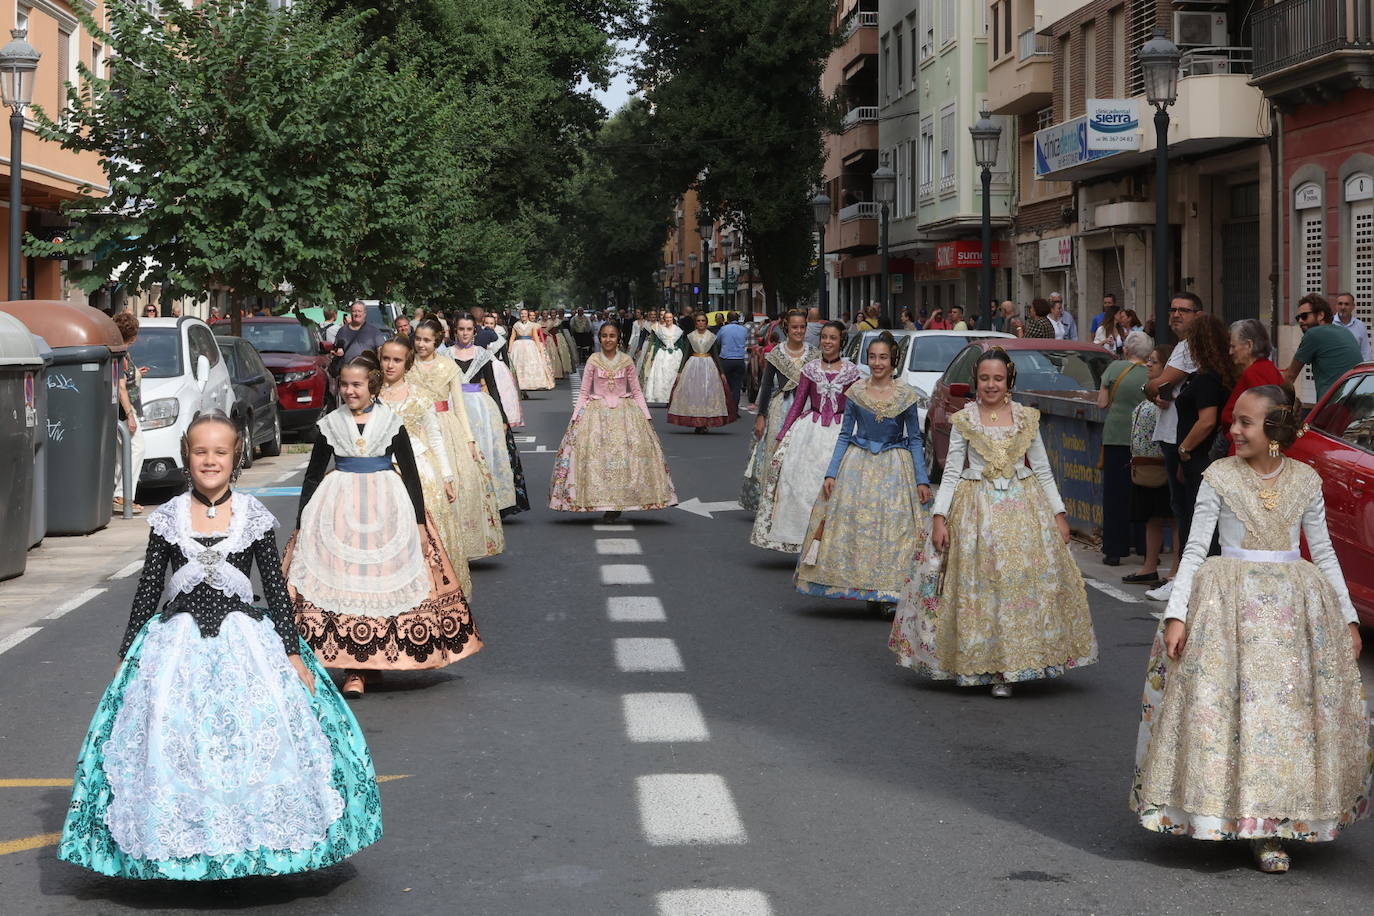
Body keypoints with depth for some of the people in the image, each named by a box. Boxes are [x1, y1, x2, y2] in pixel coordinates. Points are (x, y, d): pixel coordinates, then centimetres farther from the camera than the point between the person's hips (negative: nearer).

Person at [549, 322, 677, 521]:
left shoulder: (627, 361, 5)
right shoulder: (593, 361, 4)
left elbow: (637, 392, 10)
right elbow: (584, 392, 8)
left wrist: (646, 416, 3)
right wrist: (575, 416, 0)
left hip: (624, 412, 0)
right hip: (597, 412, 0)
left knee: (626, 456, -8)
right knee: (596, 456, -10)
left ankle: (618, 504, -1)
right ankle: (605, 502, -4)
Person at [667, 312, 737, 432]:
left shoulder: (712, 337, 5)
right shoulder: (690, 336, 6)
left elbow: (715, 355, 8)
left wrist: (721, 372, 5)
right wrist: (680, 371, 2)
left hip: (709, 366, 0)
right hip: (693, 365, 0)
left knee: (708, 393, -4)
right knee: (693, 392, -4)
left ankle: (706, 423, 2)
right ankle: (696, 423, 2)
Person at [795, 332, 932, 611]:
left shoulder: (906, 395, -2)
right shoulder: (856, 392, 2)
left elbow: (914, 439, 3)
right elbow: (845, 435, 7)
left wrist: (922, 480, -1)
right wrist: (831, 474, 0)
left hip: (895, 468, -1)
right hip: (858, 463, 1)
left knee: (894, 526, -4)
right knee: (853, 520, -3)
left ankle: (888, 592, 3)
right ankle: (867, 589, 8)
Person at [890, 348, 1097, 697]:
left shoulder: (1027, 418, 6)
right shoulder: (964, 420, 3)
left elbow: (1043, 471, 10)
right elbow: (951, 472, 3)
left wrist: (1059, 514, 6)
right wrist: (939, 517, -5)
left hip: (1022, 508, 1)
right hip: (976, 508, -1)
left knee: (1022, 582, -4)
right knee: (976, 585, -2)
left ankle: (1008, 669, 3)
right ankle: (976, 664, 10)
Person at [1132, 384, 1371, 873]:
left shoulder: (1306, 480, 5)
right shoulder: (1220, 476, 0)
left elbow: (1323, 552, 12)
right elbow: (1195, 548, 0)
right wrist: (1175, 615, -9)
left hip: (1295, 603, 2)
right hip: (1229, 602, -2)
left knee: (1289, 709, -3)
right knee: (1228, 702, -10)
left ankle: (1270, 831, 3)